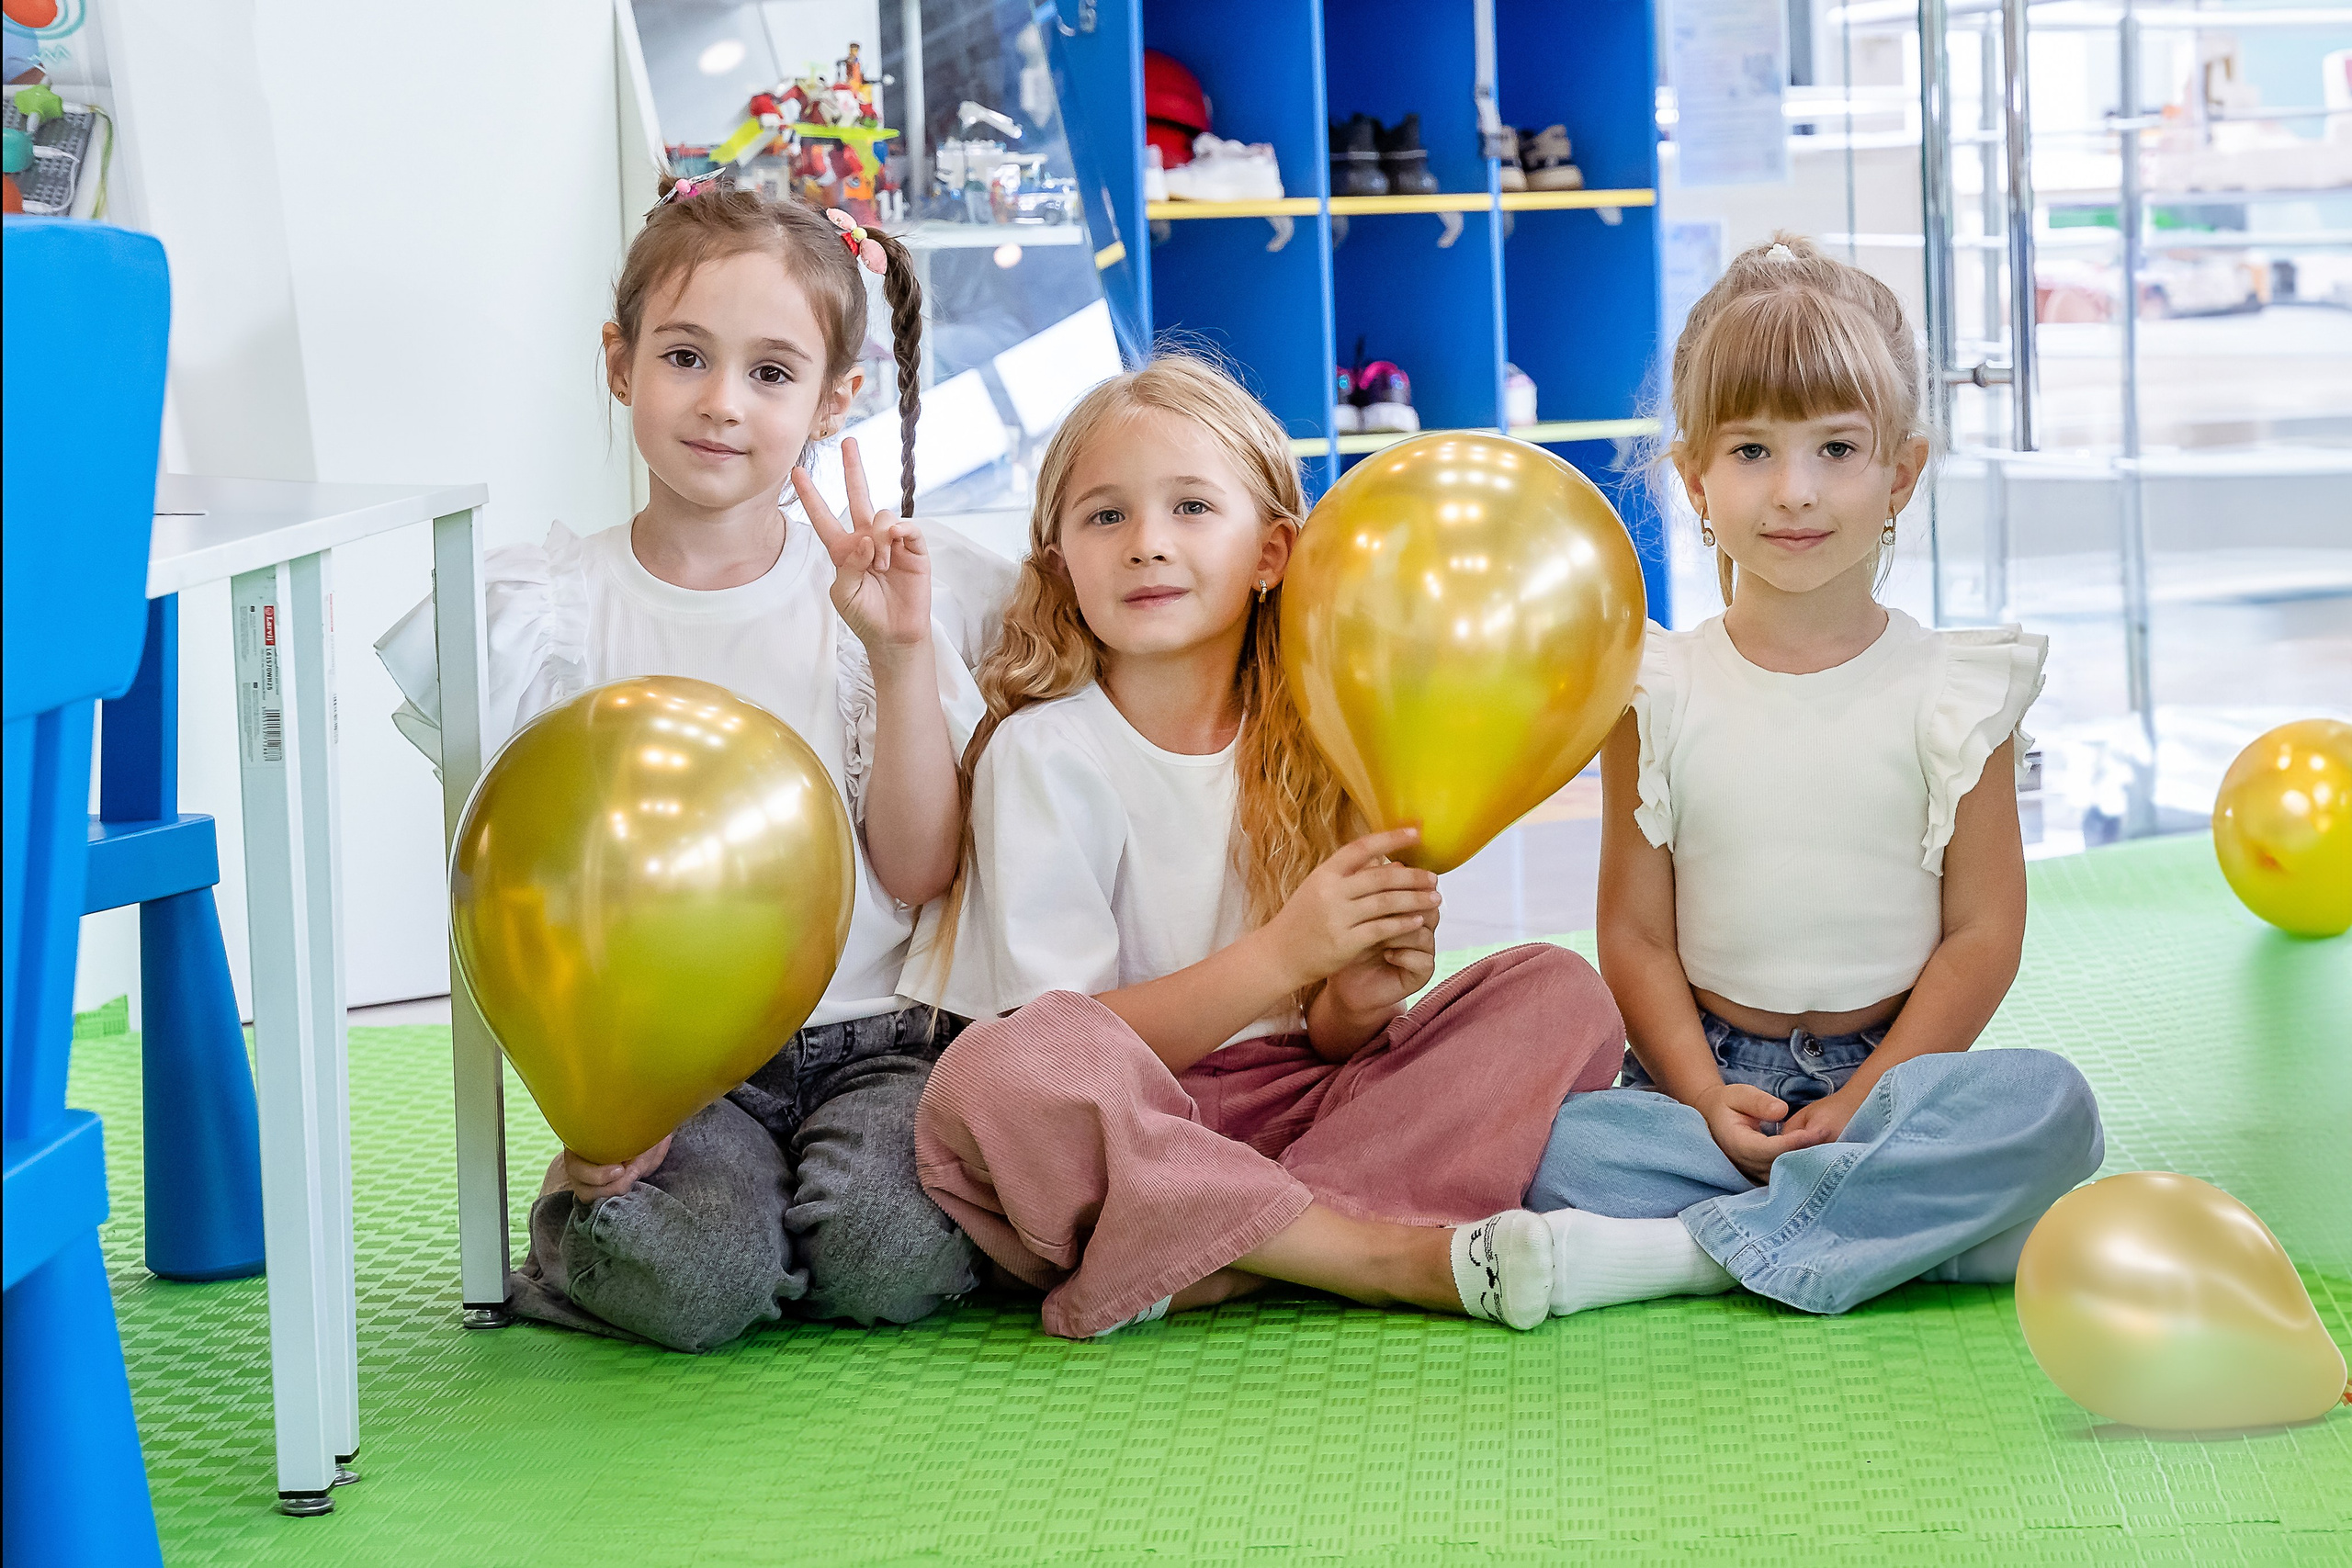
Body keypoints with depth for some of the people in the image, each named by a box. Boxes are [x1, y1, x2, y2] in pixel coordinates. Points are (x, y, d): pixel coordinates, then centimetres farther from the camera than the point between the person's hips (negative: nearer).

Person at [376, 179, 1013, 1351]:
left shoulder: (873, 594, 3)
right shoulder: (553, 610, 2)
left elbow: (920, 872, -2)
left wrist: (903, 655, -12)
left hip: (867, 1040, 1)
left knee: (890, 1256, -28)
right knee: (696, 1279, -28)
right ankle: (584, 1211, 6)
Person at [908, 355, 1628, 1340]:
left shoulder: (1312, 743, 6)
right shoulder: (1042, 753, -6)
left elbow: (1322, 1044, 7)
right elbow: (1062, 1049, -14)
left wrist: (1360, 1000, -17)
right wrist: (1283, 955, -23)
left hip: (1294, 1113, 5)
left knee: (1561, 994, -11)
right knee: (992, 1074, -36)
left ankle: (1207, 1272, -26)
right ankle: (1415, 1259, -27)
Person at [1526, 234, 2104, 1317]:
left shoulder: (1950, 693, 1)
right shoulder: (1658, 695, 4)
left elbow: (1983, 934, -3)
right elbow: (1636, 932, 2)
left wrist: (1864, 1099, -15)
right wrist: (1706, 1101, -14)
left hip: (1891, 1073, 0)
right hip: (1708, 1075, 0)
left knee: (2045, 1108, -32)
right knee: (1550, 1142, -29)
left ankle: (1687, 1248, -29)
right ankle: (1928, 1228, -28)